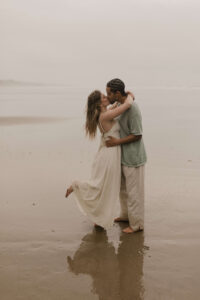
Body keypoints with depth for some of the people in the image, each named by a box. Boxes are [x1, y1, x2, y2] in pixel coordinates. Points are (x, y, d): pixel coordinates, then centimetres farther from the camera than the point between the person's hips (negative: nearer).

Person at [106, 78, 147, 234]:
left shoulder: (132, 109, -25)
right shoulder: (123, 104, 4)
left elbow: (137, 135, -22)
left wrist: (117, 142, -19)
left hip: (133, 157, -10)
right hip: (124, 156, 10)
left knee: (134, 191, 2)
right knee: (123, 186, 22)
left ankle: (137, 224, 16)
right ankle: (126, 214, 40)